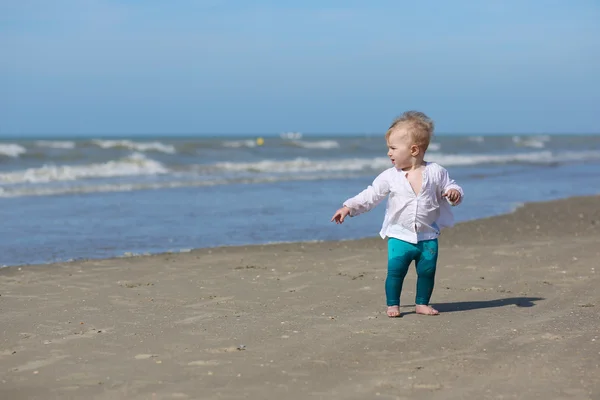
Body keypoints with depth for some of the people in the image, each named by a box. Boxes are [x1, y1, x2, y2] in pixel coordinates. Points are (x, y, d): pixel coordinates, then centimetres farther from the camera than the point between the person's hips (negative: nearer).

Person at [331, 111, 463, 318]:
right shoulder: (390, 176, -4)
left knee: (427, 271, 6)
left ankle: (422, 303, 23)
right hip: (399, 236, 0)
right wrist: (349, 207, -9)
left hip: (427, 236, 0)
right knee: (395, 271, -5)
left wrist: (454, 193, -20)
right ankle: (392, 304, 9)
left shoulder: (436, 172, -5)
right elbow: (371, 195, -1)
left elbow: (450, 186, 3)